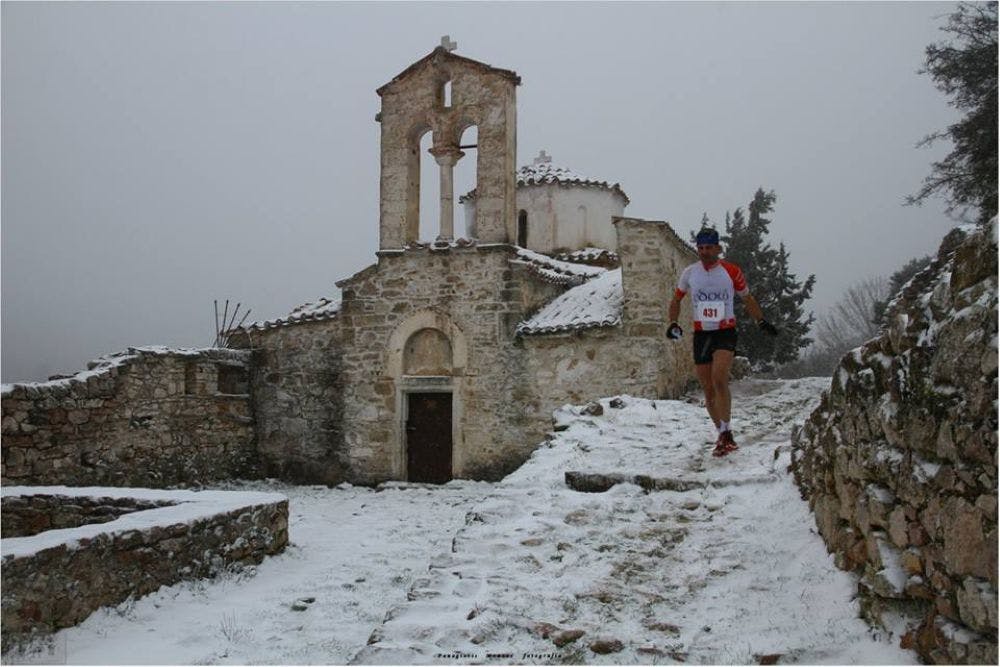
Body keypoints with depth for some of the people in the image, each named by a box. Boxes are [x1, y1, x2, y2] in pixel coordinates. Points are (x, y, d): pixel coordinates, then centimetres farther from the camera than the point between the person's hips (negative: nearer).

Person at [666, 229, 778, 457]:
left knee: (719, 379, -24)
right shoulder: (689, 273, 3)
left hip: (726, 333, -3)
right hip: (701, 335, 3)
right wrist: (673, 323, 4)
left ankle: (726, 434, -18)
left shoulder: (731, 271, -2)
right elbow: (676, 299, 17)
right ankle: (722, 434, 20)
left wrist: (761, 321, 3)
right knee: (708, 390, 4)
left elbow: (747, 298, 12)